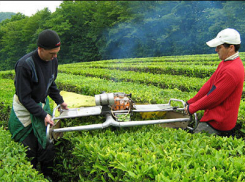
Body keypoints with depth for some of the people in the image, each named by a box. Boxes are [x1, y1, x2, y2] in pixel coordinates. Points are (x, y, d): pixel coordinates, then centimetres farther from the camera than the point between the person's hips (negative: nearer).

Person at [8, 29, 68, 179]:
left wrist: (60, 101, 14)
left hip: (43, 105, 6)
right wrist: (43, 114, -23)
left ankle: (48, 177, 22)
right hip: (25, 110, -5)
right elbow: (25, 98, -21)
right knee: (29, 151, 4)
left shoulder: (53, 60, -5)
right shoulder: (24, 64, -27)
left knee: (48, 147, 5)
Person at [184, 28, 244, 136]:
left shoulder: (231, 70, -23)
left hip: (217, 122, -9)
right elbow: (210, 84, 10)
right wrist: (190, 102, 8)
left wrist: (192, 108, -8)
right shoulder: (225, 63, 9)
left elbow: (213, 97, -20)